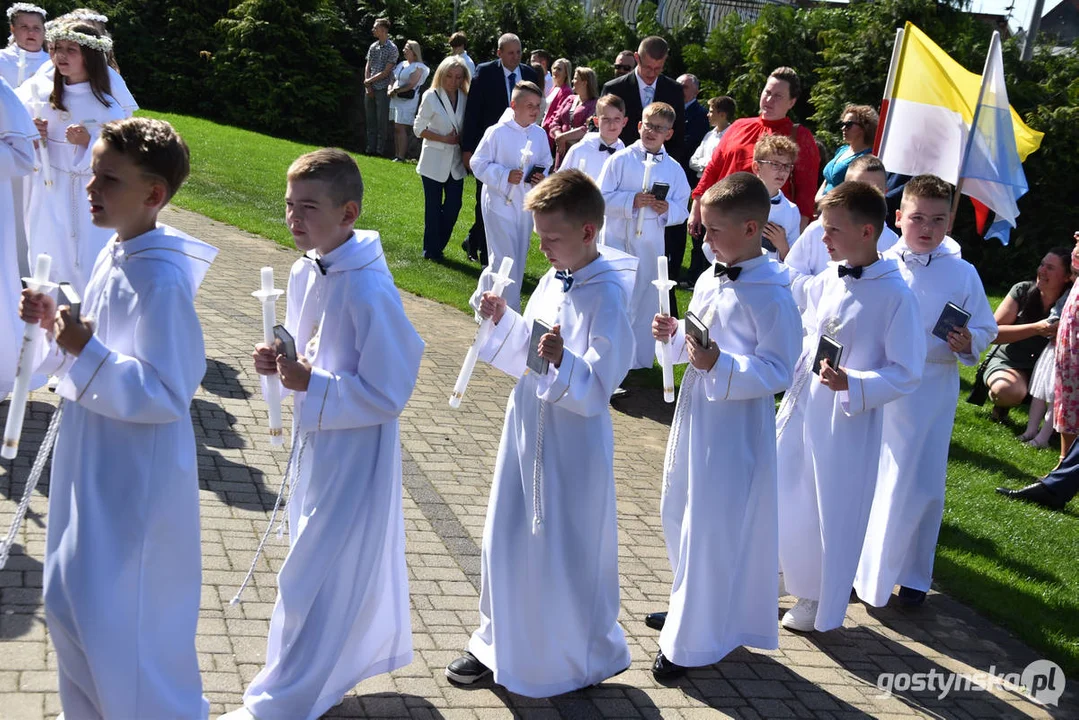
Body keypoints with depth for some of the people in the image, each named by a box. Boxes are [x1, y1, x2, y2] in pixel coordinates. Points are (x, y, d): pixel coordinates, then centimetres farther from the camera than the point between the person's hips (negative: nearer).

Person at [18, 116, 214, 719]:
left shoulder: (162, 281, -23)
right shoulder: (114, 256, 5)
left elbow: (165, 394, -24)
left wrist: (88, 353, -30)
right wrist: (56, 324, 2)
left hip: (136, 480, -10)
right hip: (93, 465, 10)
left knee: (119, 616, 2)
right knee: (71, 600, 22)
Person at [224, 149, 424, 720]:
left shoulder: (369, 292, -26)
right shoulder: (303, 273, 0)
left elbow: (388, 395, -23)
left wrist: (311, 384, -26)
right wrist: (277, 363, -4)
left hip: (355, 453, -8)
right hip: (316, 442, 9)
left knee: (313, 577, 2)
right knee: (355, 560, 26)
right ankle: (365, 652, 48)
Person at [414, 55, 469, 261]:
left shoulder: (465, 99, 4)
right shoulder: (431, 97, -7)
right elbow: (419, 128, -6)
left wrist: (462, 141, -8)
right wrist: (444, 139, -14)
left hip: (456, 162, 4)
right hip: (434, 161, -4)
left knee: (453, 205, 3)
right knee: (433, 207, 2)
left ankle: (439, 245, 19)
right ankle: (431, 250, 13)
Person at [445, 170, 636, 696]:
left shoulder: (607, 297, -20)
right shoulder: (552, 281, 5)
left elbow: (596, 386, -23)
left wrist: (562, 362, -39)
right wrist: (503, 322, 0)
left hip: (572, 445, -8)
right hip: (527, 431, 8)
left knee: (566, 552, 5)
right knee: (507, 539, 18)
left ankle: (580, 661, 27)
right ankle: (499, 643, 37)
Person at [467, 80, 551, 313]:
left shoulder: (540, 134, 4)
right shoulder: (497, 132, -12)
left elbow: (546, 163, 15)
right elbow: (478, 164, -10)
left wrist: (542, 176, -7)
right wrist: (505, 176, -22)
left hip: (526, 205, 6)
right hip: (500, 203, -6)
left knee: (518, 261, 13)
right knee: (505, 260, -9)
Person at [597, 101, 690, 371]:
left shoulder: (674, 169, 5)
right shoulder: (620, 160, -3)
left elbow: (682, 210, 5)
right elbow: (602, 198, -8)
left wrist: (667, 209, -16)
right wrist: (632, 201, -20)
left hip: (652, 244, 3)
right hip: (618, 239, -3)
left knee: (648, 302, 10)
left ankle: (640, 361, 23)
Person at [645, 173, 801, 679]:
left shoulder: (771, 297, -18)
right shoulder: (708, 282, 6)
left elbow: (778, 371, -19)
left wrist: (719, 363, -30)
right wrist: (673, 335, -2)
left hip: (735, 428, -9)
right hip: (695, 413, 9)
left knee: (712, 528, -1)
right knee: (681, 514, 20)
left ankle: (693, 641, 13)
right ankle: (688, 608, 41)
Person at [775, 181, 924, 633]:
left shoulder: (895, 296, -16)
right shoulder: (824, 283, 2)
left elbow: (907, 373, -15)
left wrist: (852, 384, -26)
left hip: (849, 420, -6)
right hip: (801, 408, 6)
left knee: (834, 514, 8)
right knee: (785, 501, 17)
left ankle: (821, 604, 27)